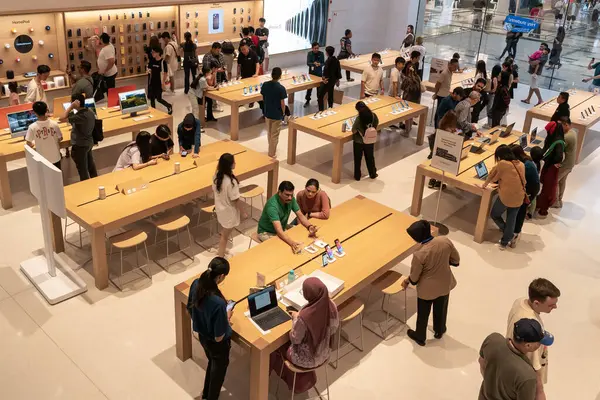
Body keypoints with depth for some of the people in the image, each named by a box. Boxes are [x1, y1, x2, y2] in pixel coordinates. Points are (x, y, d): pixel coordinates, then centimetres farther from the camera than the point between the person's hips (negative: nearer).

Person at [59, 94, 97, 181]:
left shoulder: (80, 116, -30)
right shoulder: (90, 111, -2)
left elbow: (62, 119, -33)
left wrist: (71, 106, -31)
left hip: (80, 145, -9)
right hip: (89, 142, 9)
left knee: (82, 169, 7)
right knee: (90, 165, 26)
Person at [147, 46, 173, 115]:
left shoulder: (163, 62, -14)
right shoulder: (151, 60, 3)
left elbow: (166, 73, -11)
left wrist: (163, 82, -15)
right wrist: (149, 71, -8)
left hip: (159, 83, -6)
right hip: (152, 83, 6)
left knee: (159, 99, -2)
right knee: (152, 98, 8)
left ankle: (169, 106, 23)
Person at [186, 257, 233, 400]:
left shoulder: (196, 284, -21)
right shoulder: (218, 302, -41)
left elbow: (190, 310, -1)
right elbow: (219, 337, -28)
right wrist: (227, 317, -13)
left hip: (201, 335, 7)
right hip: (216, 343, -7)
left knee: (212, 363, 35)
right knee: (218, 370, 24)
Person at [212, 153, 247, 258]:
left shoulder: (217, 175, -11)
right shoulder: (231, 182, -34)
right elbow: (236, 200, -24)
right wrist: (243, 212, -9)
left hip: (219, 209, 7)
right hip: (229, 212, -7)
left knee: (224, 233, 30)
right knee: (225, 235, 13)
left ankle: (221, 250, 50)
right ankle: (220, 257, 29)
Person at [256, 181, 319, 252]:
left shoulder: (290, 199, -14)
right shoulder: (272, 205, -35)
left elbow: (300, 216, -8)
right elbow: (279, 230, -43)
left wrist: (309, 226, -29)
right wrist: (292, 243, -59)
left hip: (282, 227, 7)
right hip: (267, 232, -7)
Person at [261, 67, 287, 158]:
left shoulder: (265, 85, -7)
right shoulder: (281, 88, -21)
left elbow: (263, 98, 4)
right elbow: (282, 104, -17)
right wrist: (283, 113, 0)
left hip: (267, 112, 5)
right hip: (277, 114, -5)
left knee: (269, 132, 23)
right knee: (275, 135, 9)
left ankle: (271, 149, 40)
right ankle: (272, 153, 18)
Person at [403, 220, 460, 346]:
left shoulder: (419, 254, -33)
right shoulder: (445, 240, -22)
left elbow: (414, 277, -17)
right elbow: (456, 260, -4)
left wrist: (406, 281, 5)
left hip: (427, 289, -4)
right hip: (445, 284, 4)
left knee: (423, 314, 23)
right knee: (441, 310, 31)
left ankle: (420, 337, 46)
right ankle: (439, 331, 56)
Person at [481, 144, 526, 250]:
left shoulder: (502, 164, -8)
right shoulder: (521, 164, 8)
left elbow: (492, 175, 4)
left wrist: (485, 185, 20)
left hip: (506, 197, -5)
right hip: (519, 198, 6)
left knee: (494, 214, 19)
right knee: (511, 220, 17)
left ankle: (509, 235, 18)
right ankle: (504, 243, 26)